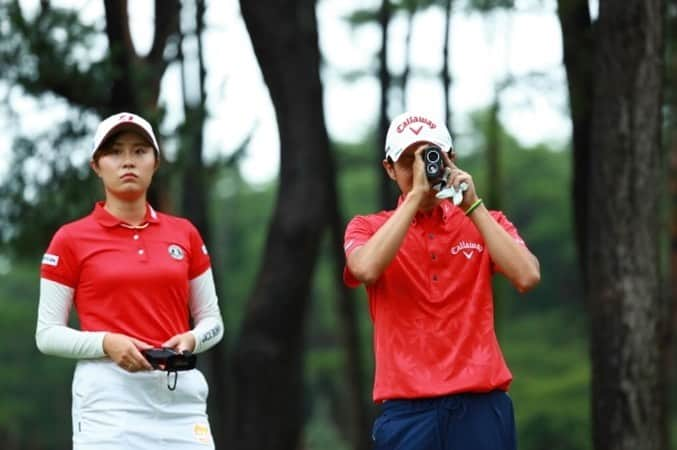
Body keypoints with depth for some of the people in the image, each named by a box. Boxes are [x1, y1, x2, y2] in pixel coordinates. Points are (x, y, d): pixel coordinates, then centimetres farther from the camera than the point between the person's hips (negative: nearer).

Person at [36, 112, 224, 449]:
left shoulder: (185, 234, 13)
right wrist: (107, 343, -14)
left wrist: (191, 340, -6)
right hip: (108, 396, -3)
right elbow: (48, 334, 3)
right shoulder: (71, 240, 3)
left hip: (181, 394, 3)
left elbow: (212, 320, 17)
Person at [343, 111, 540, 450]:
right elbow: (367, 269, -15)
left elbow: (527, 277, -5)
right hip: (407, 412, -1)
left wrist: (472, 204, -5)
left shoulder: (485, 222, 13)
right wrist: (416, 194, -11)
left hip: (481, 408, 1)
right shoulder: (367, 228, 9)